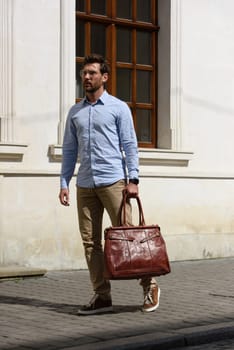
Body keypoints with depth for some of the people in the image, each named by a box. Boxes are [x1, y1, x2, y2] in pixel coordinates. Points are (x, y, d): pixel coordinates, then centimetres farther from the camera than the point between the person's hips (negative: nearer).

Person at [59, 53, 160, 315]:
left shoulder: (118, 108, 3)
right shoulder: (75, 112, 15)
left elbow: (130, 145, -1)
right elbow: (69, 149, 16)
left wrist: (133, 179, -11)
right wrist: (64, 182, 7)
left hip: (113, 182, -4)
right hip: (85, 185, 5)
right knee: (90, 241, 2)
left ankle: (149, 286, 10)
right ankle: (102, 296, 8)